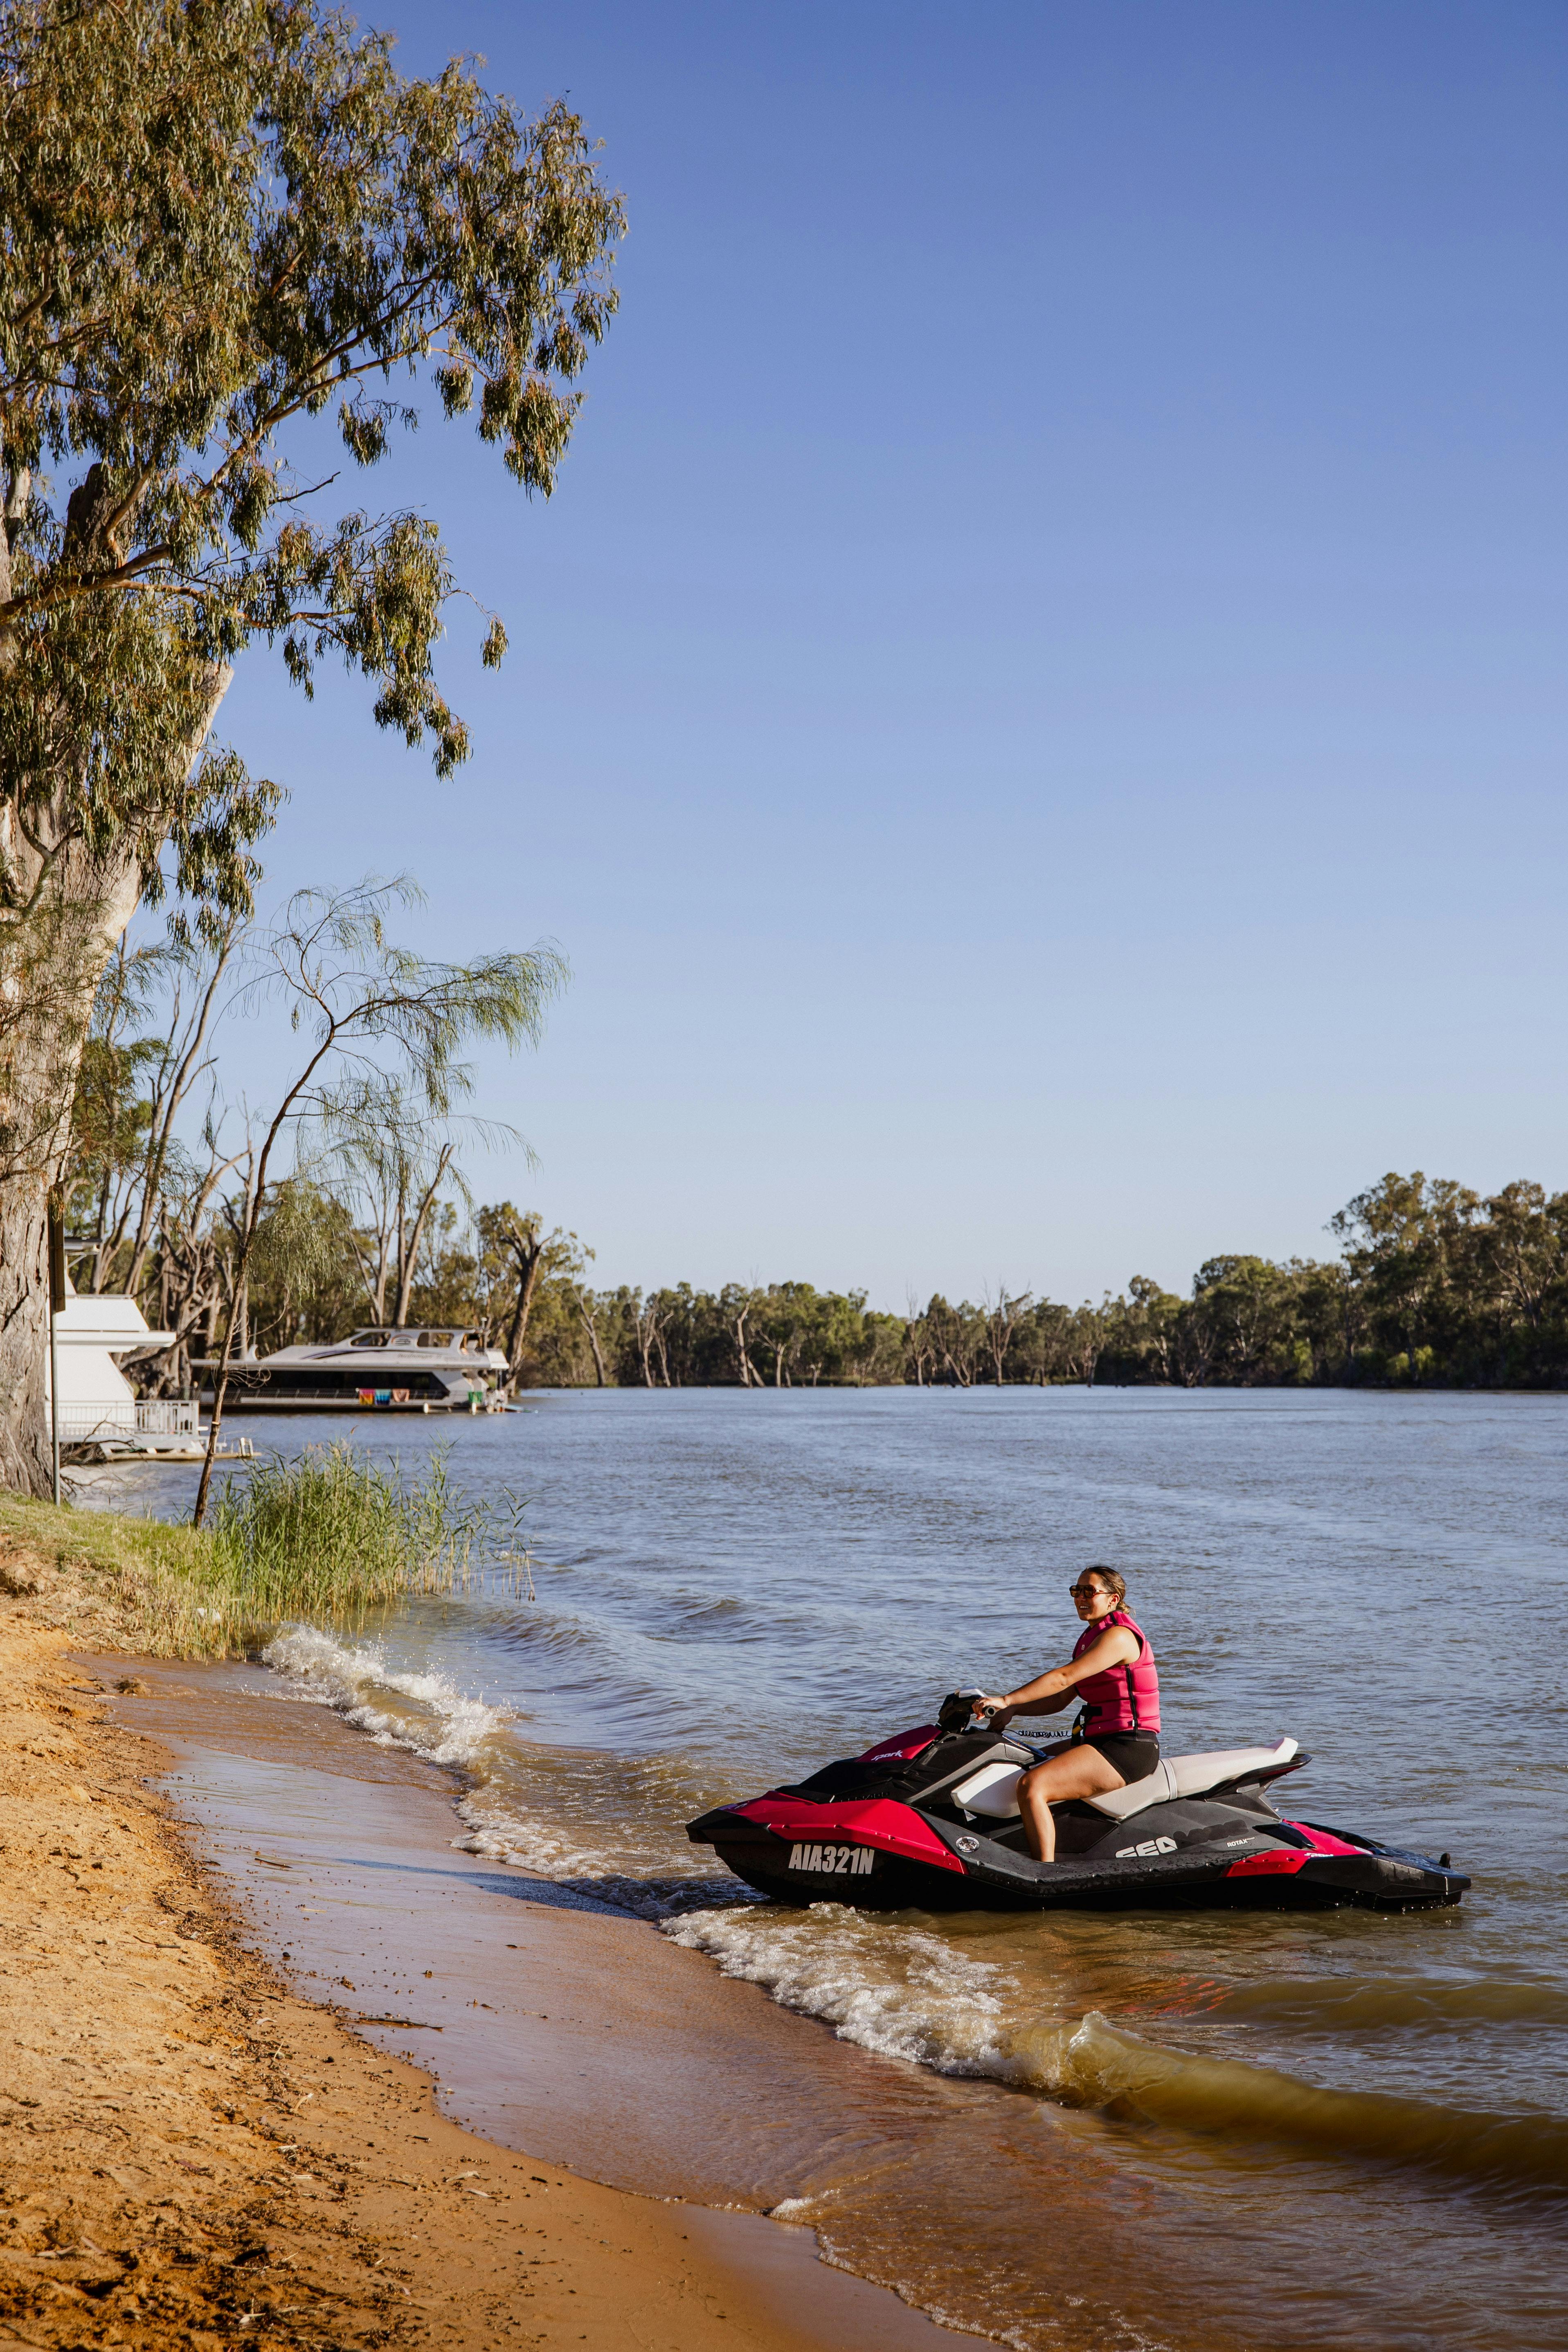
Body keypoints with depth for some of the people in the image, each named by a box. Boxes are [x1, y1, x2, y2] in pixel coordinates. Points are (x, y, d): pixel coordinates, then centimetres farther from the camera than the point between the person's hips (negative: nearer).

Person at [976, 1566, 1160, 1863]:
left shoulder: (1118, 1635, -13)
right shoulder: (1092, 1636, 17)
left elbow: (1064, 1677, -24)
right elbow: (1060, 1700, 16)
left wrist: (1006, 1700, -29)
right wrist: (1014, 1710, 2)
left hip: (1127, 1749, -11)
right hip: (1100, 1740, 11)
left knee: (1031, 1785, -26)